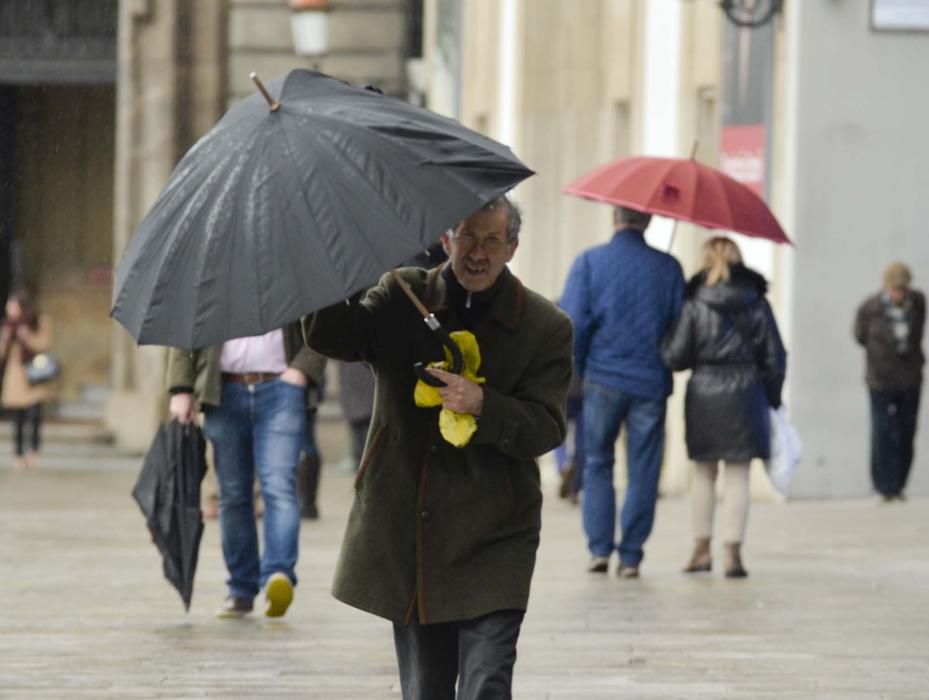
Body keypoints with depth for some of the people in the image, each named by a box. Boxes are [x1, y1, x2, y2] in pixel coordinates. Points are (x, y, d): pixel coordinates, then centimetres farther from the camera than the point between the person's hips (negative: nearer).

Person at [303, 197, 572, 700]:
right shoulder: (402, 297, 5)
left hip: (492, 543, -3)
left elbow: (547, 428, -6)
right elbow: (327, 338, -9)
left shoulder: (547, 328, -1)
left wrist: (483, 406, -23)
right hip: (405, 537, 3)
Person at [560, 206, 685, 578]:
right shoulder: (668, 268, 0)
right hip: (651, 383, 0)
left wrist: (576, 369, 5)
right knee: (642, 471, 6)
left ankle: (600, 548, 4)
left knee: (597, 464, 13)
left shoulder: (589, 262, -3)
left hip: (603, 380, 0)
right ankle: (630, 557, 4)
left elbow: (572, 323, -7)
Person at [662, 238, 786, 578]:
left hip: (703, 394, 0)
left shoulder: (694, 304, -5)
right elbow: (774, 357, 1)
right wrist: (773, 398, 12)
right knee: (738, 474, 3)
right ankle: (732, 551, -3)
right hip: (745, 393, 0)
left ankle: (702, 548, 19)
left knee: (704, 473, 15)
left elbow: (675, 357, -5)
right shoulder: (756, 304, -1)